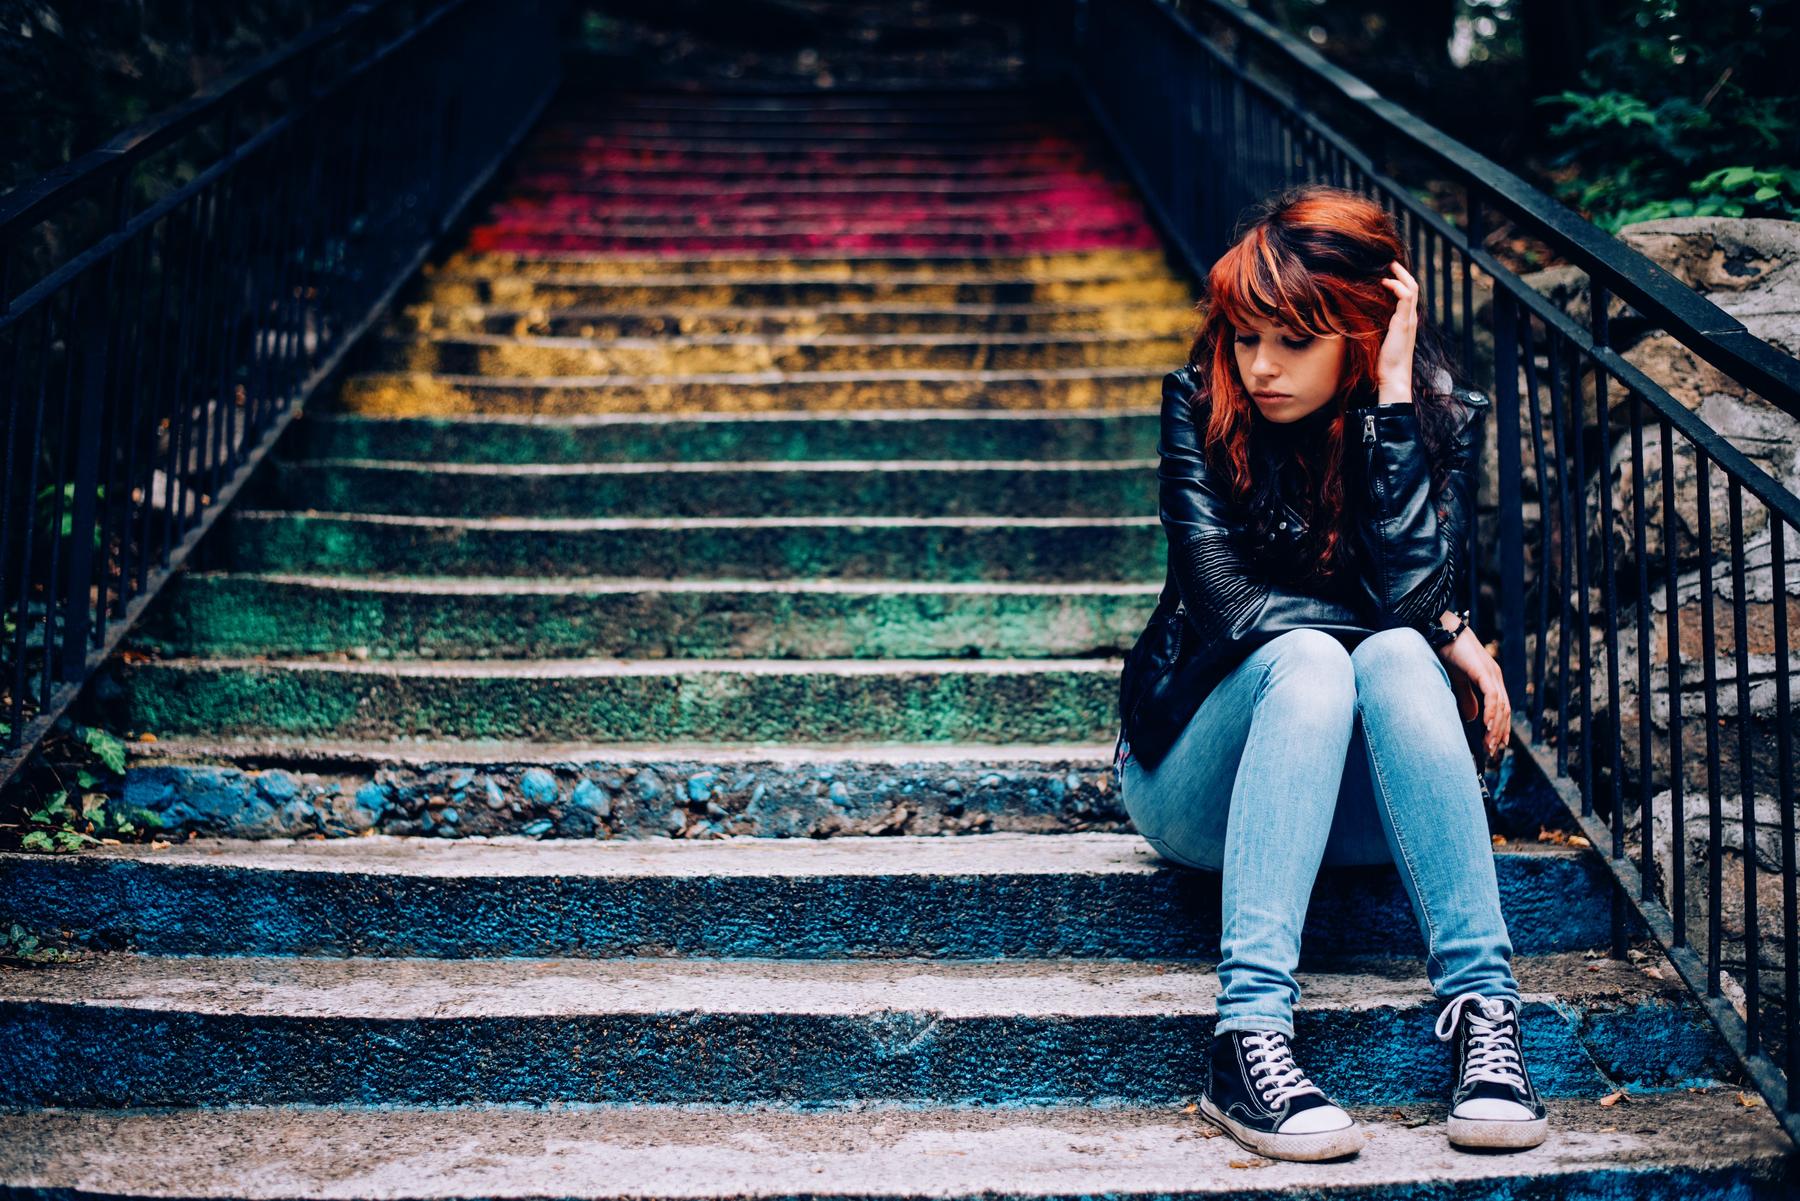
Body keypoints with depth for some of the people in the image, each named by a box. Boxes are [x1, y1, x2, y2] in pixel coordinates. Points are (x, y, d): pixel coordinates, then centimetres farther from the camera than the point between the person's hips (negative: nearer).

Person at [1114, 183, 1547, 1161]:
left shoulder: (1439, 415, -5)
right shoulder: (1201, 407, -9)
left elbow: (1409, 586, -22)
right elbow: (1223, 598, -19)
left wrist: (1393, 393, -23)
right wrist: (1442, 632, -16)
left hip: (1358, 799, 1)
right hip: (1198, 780, -1)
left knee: (1394, 659, -31)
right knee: (1309, 659, -33)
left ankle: (1483, 1010, -36)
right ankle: (1249, 1038, -44)